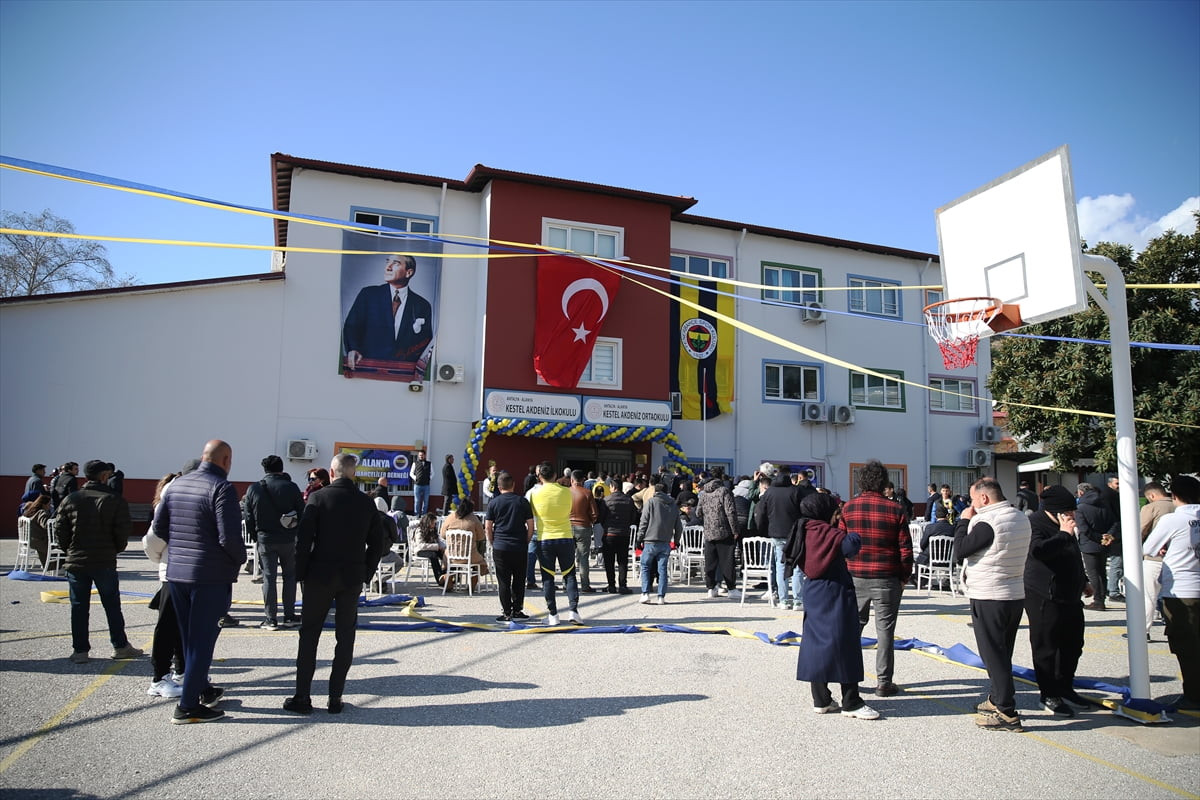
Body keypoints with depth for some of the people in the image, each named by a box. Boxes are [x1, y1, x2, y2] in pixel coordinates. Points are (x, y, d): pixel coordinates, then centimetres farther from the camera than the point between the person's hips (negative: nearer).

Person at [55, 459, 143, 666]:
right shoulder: (116, 501, -7)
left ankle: (79, 651, 12)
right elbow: (122, 532, -8)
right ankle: (120, 646, 15)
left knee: (79, 608, 9)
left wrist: (69, 549, 15)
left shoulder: (71, 500, 0)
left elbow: (59, 528, 2)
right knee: (112, 606, 8)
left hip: (76, 562, 2)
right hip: (105, 563, -2)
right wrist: (116, 549, 10)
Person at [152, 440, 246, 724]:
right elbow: (229, 537, -21)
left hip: (176, 573, 7)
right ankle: (188, 706, 6)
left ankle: (202, 689, 33)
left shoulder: (177, 484, 7)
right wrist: (241, 558, -3)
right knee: (203, 640, 2)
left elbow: (158, 527, 10)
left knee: (190, 638, 18)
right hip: (212, 576, -7)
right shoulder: (222, 488, -16)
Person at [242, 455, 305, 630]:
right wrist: (297, 534, 9)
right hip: (288, 540, 0)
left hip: (265, 539, 1)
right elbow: (302, 514, -4)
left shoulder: (253, 489, -1)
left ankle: (271, 619, 5)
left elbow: (248, 517, 2)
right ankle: (289, 616, 12)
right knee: (290, 576, 11)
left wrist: (256, 537, 14)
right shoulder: (291, 487, -5)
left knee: (269, 578, 5)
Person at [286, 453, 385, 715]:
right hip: (352, 578, 2)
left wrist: (300, 573, 0)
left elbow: (304, 539, -9)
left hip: (321, 575, -2)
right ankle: (335, 698, 12)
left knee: (309, 634, 8)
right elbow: (377, 544, 5)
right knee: (345, 637, 8)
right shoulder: (367, 503, 2)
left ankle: (302, 697, 10)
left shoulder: (319, 498, -7)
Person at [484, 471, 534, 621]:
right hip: (520, 547, 1)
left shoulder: (494, 503, 0)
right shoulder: (523, 501, 2)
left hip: (500, 547, -1)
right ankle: (517, 610, 15)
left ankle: (506, 613, 6)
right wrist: (526, 542, 11)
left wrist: (492, 543, 11)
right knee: (519, 580, 11)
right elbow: (530, 525, 2)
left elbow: (488, 527, 0)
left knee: (504, 582, 4)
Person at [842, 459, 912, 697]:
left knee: (853, 625, 14)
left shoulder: (848, 508, 0)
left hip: (855, 577, 2)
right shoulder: (895, 510, -6)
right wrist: (904, 577, 7)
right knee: (885, 630, 5)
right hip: (887, 579, -2)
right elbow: (905, 548, -5)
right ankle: (884, 682, 10)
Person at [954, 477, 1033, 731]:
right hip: (1016, 595, 9)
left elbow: (961, 549, -16)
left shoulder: (987, 522, -20)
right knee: (1002, 653, 19)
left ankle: (1007, 713, 1)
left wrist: (964, 520, -5)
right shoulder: (1021, 519, 8)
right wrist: (972, 521, 9)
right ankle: (998, 700, 31)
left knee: (993, 655, -2)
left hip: (989, 598, -9)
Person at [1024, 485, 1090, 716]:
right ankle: (1049, 695, 10)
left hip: (1069, 597, 10)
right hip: (1045, 599, -10)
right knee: (1046, 647, -1)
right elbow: (1038, 550, -35)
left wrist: (1083, 581, 33)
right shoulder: (1034, 524, -15)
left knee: (1073, 645, 17)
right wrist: (1063, 535, -28)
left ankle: (1065, 688, 32)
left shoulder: (1063, 525, 15)